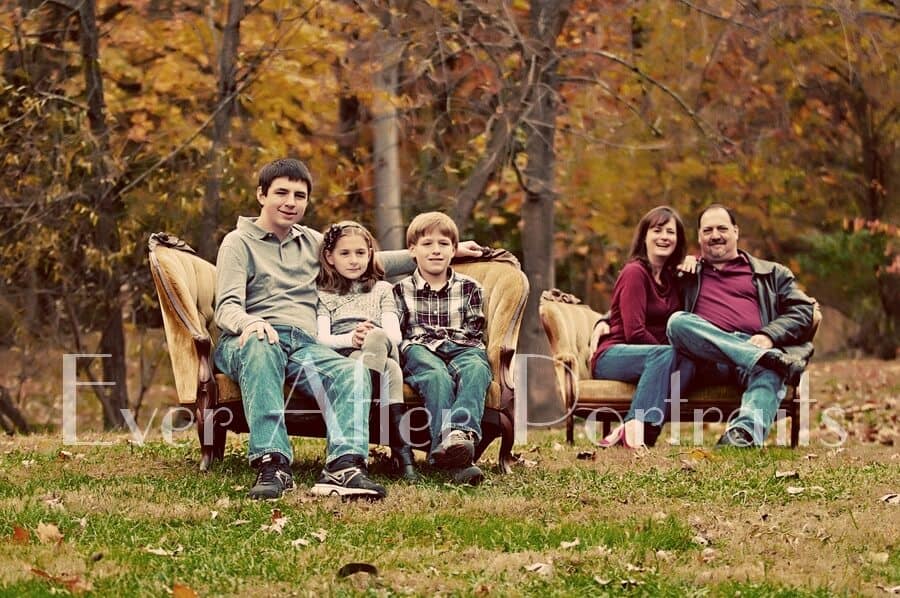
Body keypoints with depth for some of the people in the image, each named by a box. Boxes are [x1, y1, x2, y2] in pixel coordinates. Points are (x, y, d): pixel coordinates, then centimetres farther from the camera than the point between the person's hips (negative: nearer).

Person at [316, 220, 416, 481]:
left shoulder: (382, 289, 28)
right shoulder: (324, 295, 24)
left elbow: (395, 335, 12)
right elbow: (321, 339, 5)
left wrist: (372, 337, -14)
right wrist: (350, 338, -18)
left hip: (384, 350, 1)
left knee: (377, 339, -40)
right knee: (389, 369, -37)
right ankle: (400, 445, -48)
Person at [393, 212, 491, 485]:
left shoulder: (469, 288, 20)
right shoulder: (401, 291, 19)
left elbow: (474, 332, 14)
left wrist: (441, 337, -1)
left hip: (462, 350, 2)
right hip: (419, 351, -2)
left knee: (475, 369, -38)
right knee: (437, 377, -39)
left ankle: (460, 431, -65)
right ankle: (458, 461, -60)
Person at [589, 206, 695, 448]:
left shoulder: (671, 278, 15)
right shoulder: (635, 273, -7)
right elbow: (634, 332, -15)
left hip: (654, 356, 6)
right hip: (611, 356, -6)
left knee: (687, 363, -29)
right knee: (665, 355, -36)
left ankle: (625, 431, -41)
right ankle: (635, 429, -46)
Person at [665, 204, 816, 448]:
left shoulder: (772, 274, 28)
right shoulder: (687, 276, 31)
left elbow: (803, 310, 14)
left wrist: (769, 336, -6)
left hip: (757, 347, -1)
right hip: (709, 360, 1)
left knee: (769, 372, -38)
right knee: (678, 321, -31)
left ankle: (745, 433, -68)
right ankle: (766, 357, -43)